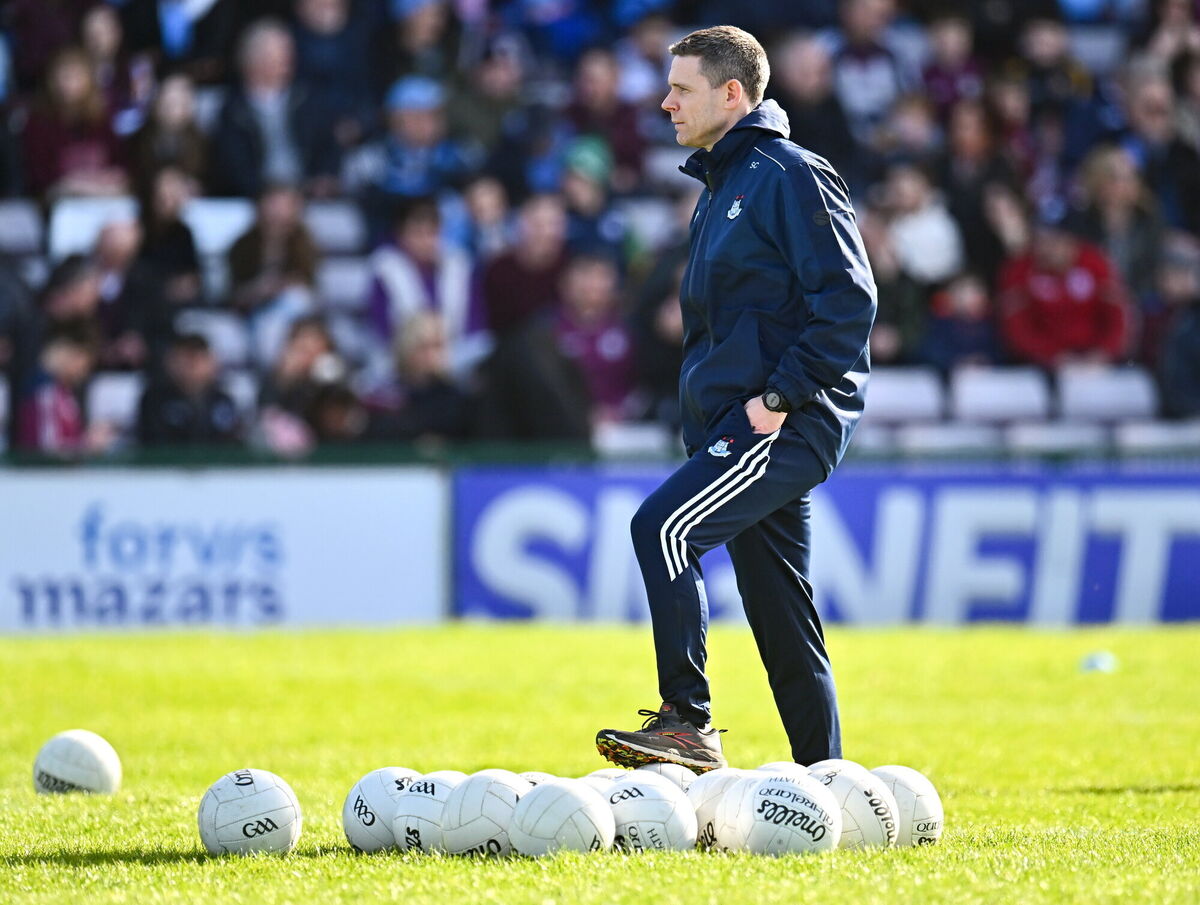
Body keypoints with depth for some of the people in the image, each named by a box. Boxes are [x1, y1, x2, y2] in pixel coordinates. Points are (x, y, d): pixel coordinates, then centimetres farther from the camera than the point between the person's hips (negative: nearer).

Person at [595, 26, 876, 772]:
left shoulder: (792, 176, -8)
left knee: (663, 528, -23)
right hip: (738, 423, 10)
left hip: (789, 424, -10)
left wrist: (781, 396, -19)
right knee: (782, 619, 9)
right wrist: (699, 424, 18)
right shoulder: (721, 189, 22)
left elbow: (850, 298, -16)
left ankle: (688, 724, -22)